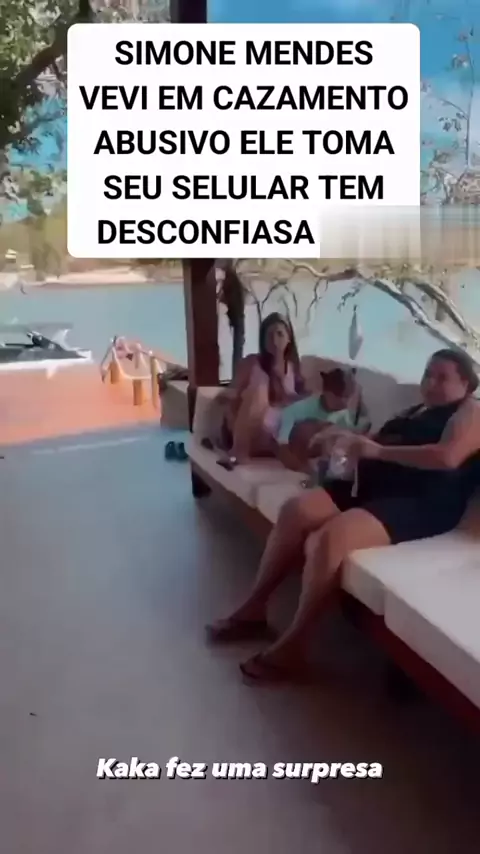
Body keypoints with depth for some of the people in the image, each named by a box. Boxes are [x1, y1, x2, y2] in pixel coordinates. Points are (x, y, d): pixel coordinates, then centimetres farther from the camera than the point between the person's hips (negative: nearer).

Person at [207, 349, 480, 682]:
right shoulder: (418, 411, 28)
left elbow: (447, 457, -20)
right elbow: (381, 443, 25)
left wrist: (378, 450, -19)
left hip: (421, 505, -9)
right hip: (375, 486, 9)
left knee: (329, 537, -31)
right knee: (296, 510, -10)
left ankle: (292, 646, -20)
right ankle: (254, 608, -3)